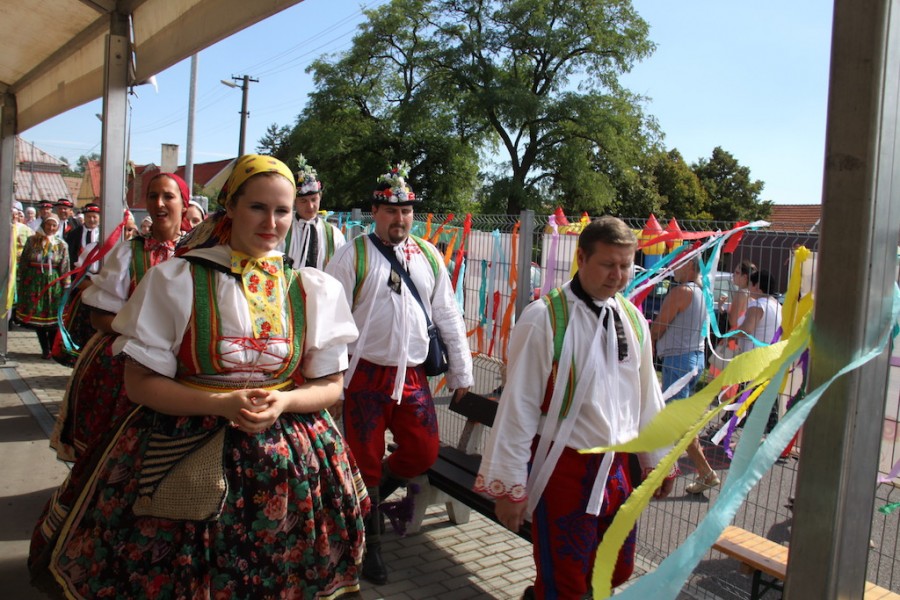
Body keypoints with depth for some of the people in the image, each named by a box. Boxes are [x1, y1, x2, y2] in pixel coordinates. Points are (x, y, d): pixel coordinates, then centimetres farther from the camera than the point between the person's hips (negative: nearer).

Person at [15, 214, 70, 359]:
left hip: (53, 284, -1)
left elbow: (65, 269, 0)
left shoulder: (62, 245, 2)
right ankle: (45, 350, 16)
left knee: (53, 318, 0)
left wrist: (66, 288, -4)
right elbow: (23, 262, 4)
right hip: (34, 283, 1)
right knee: (36, 316, 5)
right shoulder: (32, 241, 3)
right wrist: (20, 282, 2)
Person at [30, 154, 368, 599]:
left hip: (284, 462, 2)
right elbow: (139, 382, -4)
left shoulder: (314, 290, 2)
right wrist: (222, 404, -18)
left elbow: (330, 386, 5)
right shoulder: (175, 280, -4)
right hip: (181, 457, -1)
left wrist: (283, 402, -16)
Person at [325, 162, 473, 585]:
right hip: (366, 375, -4)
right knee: (366, 458, 7)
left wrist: (461, 371, 12)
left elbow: (448, 316, 11)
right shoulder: (352, 256, -6)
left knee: (423, 453, 7)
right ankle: (369, 544, 28)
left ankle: (369, 496, 36)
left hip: (413, 375, 4)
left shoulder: (429, 257, 7)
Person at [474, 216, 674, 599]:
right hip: (564, 469, -6)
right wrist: (510, 485, -13)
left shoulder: (632, 319, 4)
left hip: (618, 467, 7)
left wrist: (657, 458, 18)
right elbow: (519, 405, -15)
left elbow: (647, 395, 13)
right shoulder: (544, 319, -17)